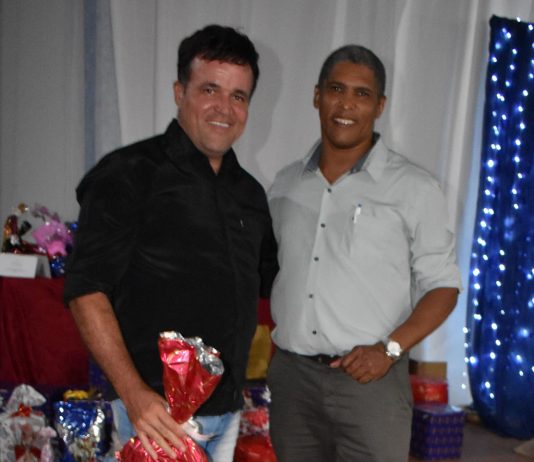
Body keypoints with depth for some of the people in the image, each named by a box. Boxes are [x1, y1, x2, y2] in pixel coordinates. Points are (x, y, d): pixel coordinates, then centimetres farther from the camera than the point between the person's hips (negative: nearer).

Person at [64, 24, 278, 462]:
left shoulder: (250, 193, 12)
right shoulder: (128, 174, -7)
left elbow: (271, 280, 25)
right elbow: (87, 290, -13)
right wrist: (134, 392, -22)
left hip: (227, 412, 6)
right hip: (156, 410, -6)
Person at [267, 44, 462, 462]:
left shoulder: (414, 188, -2)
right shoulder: (286, 185, 10)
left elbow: (442, 285, -1)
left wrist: (389, 348, -14)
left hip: (370, 379, -4)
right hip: (290, 375, 4)